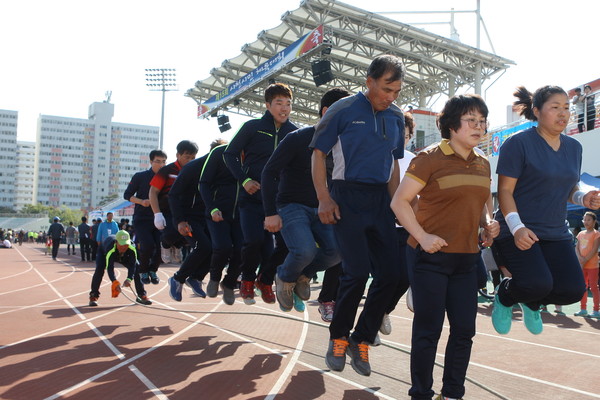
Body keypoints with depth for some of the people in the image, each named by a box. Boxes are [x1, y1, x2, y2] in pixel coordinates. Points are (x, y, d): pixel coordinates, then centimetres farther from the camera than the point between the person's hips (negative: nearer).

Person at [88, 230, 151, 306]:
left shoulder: (132, 248, -39)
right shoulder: (110, 249, -47)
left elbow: (132, 265, -38)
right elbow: (110, 268, -52)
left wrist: (129, 279, -54)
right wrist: (115, 282, -66)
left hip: (124, 256, 3)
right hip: (104, 251, -3)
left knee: (136, 267, -12)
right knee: (99, 269, -29)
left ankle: (141, 295, -1)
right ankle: (93, 296, -14)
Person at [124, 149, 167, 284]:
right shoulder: (140, 177, -1)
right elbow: (127, 195, 2)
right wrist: (141, 201, -15)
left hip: (159, 219, 3)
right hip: (142, 219, -3)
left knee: (161, 246, -11)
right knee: (148, 245, -20)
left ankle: (153, 270, 17)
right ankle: (143, 271, 7)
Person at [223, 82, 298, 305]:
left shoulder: (294, 132, 4)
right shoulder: (253, 127, -4)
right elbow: (230, 154, 1)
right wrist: (244, 180, -11)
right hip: (252, 196, -3)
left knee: (286, 241, -4)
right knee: (254, 241, -15)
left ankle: (266, 280, 22)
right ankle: (247, 279, 15)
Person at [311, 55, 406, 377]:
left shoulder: (396, 117, 11)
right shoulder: (343, 110, -4)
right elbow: (318, 153, -2)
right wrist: (324, 199, -11)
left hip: (380, 199, 6)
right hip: (348, 197, -5)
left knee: (390, 273, 1)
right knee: (357, 271, -12)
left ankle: (361, 339, 18)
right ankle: (338, 337, 12)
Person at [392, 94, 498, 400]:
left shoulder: (482, 165, 11)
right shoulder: (430, 158, -9)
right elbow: (400, 202, -10)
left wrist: (488, 223, 3)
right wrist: (422, 236, -20)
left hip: (466, 259, 6)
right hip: (431, 257, -6)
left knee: (464, 330, 9)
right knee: (428, 329, 1)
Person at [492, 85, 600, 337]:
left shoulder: (573, 147, 12)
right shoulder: (519, 143, -8)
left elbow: (569, 189, 20)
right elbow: (505, 190, -11)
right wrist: (517, 227, -24)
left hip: (556, 233, 6)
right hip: (518, 232, -6)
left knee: (573, 290, -7)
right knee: (539, 284, -24)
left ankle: (532, 303, 26)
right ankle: (504, 297, 12)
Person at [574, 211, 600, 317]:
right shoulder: (581, 234, 14)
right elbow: (577, 248, 10)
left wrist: (585, 261, -15)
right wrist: (580, 258, -9)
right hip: (582, 264, 6)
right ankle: (583, 309, 15)